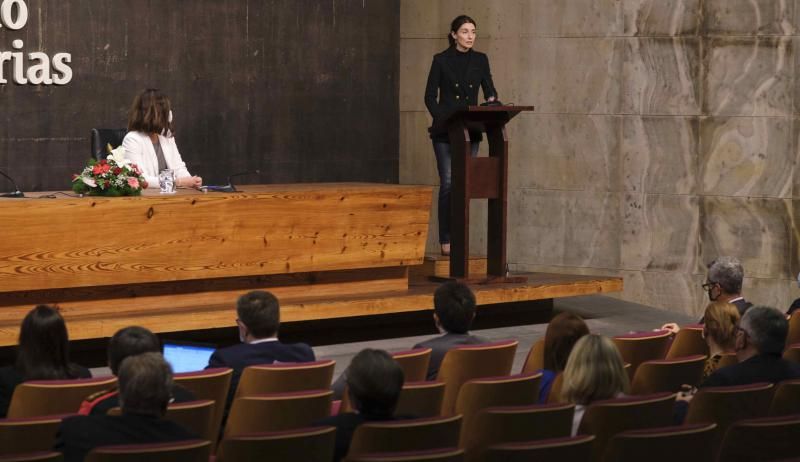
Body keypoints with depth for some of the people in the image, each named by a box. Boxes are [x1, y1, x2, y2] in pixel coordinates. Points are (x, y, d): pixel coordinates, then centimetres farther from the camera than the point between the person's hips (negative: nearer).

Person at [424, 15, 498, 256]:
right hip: (445, 131, -4)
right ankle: (446, 240, -4)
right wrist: (441, 118, -14)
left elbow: (489, 90, 8)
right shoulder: (441, 60, -2)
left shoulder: (480, 60, 8)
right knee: (449, 183, -9)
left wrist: (493, 101, -14)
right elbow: (430, 96, -2)